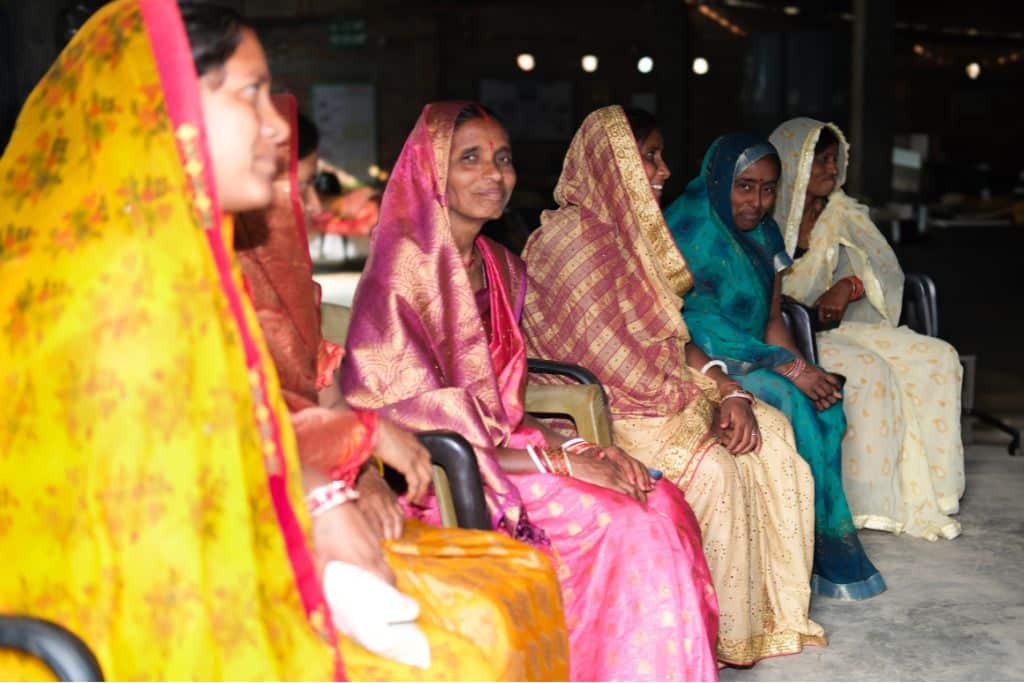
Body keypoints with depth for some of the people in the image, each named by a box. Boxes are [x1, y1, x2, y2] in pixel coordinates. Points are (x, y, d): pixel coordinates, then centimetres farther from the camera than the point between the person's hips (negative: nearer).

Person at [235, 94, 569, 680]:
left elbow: (326, 399, 12)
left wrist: (365, 477, -6)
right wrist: (371, 432, -15)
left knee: (526, 573, -1)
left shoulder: (282, 272, 17)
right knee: (469, 627, -25)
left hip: (324, 502, 9)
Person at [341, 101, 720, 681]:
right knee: (619, 520, -21)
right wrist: (558, 462, -18)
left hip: (503, 446, 7)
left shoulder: (502, 268, 11)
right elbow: (410, 424, -17)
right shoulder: (404, 269, -14)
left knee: (662, 501, -11)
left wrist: (577, 447, -6)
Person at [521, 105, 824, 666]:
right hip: (598, 406, -9)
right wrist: (715, 391, -8)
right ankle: (717, 632, -8)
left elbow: (674, 335, 11)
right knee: (710, 468, -26)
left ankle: (771, 608, 4)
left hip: (656, 388, 9)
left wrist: (730, 391, -6)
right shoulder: (573, 239, -18)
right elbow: (619, 367, -20)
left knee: (771, 435, -5)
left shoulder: (634, 230, 12)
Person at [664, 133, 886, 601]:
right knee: (790, 404, -27)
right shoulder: (686, 230, -14)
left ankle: (823, 547, -10)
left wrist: (801, 368, -11)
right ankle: (816, 552, -14)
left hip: (748, 363, 7)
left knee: (824, 404, -17)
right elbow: (697, 326, -22)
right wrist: (787, 367, -24)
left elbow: (772, 321, 9)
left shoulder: (763, 233, 11)